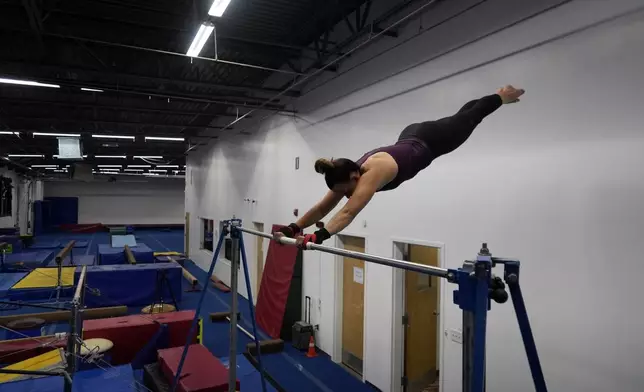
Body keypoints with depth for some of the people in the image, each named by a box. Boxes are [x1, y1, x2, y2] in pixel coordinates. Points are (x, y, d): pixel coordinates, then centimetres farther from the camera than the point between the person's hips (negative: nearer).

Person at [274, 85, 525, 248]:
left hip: (431, 141, -6)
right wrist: (293, 228, -28)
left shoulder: (373, 172, -42)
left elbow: (349, 212, -54)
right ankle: (499, 95, 58)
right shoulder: (349, 175, -22)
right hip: (411, 138, 6)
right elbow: (322, 208, -19)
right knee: (461, 117, 31)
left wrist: (317, 237, -61)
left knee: (468, 120, 21)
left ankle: (501, 96, 47)